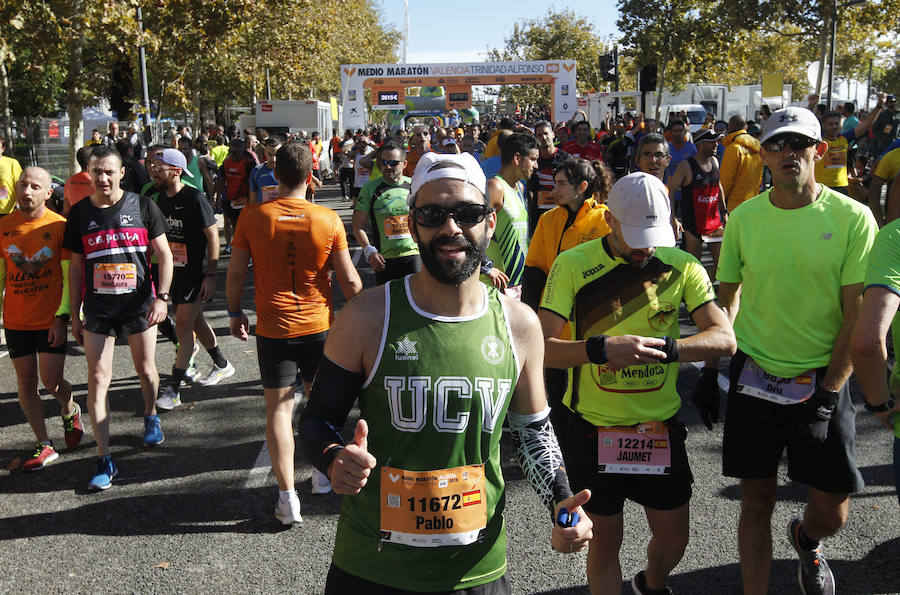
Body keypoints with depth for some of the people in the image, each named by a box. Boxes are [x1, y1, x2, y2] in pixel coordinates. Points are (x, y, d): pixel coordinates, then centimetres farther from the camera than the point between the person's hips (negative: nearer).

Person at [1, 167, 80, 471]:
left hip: (51, 318, -3)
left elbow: (70, 275, -6)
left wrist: (62, 316, -12)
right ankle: (45, 446, 17)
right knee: (26, 380, 6)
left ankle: (70, 410, 30)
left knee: (51, 381, -6)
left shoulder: (59, 226, -8)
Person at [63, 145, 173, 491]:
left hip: (139, 303, -1)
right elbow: (75, 266, 9)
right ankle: (105, 460, 0)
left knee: (146, 370, 13)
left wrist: (161, 297, -10)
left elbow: (163, 254, 1)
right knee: (98, 378, -5)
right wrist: (74, 314, 8)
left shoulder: (142, 207, -2)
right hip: (97, 307, 1)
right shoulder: (80, 214, 3)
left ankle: (150, 417, 45)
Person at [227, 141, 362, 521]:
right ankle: (323, 473, 35)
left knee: (278, 408, 6)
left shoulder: (253, 217, -8)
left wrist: (235, 312, 13)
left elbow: (235, 274, -2)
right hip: (319, 324, 1)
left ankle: (287, 497, 7)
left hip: (272, 328, -1)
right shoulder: (328, 220, -9)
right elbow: (350, 281, -6)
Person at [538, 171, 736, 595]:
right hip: (594, 428, -2)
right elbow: (540, 348, -17)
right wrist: (601, 348, -34)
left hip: (660, 426, 3)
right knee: (605, 542, 12)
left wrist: (666, 348, -27)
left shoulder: (681, 266, -3)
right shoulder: (573, 265, -11)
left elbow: (724, 338, -10)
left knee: (674, 539, 16)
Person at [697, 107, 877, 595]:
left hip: (822, 380, -1)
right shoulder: (744, 218, -1)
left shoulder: (853, 218, -7)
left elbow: (857, 315, -7)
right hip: (753, 377, 1)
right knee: (756, 501, 8)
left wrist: (827, 394, -11)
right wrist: (710, 370, 3)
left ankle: (805, 539, 43)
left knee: (832, 512, 7)